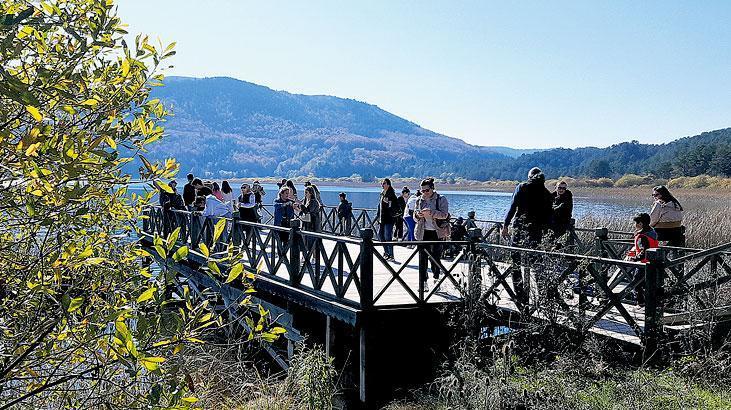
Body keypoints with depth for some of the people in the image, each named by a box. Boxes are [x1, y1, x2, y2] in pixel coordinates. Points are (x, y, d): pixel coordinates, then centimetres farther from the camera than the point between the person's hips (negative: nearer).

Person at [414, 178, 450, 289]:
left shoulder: (441, 199, 0)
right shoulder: (419, 200, 11)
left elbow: (444, 214, -12)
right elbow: (414, 216, 14)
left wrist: (431, 213, -26)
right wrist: (418, 215, -10)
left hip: (437, 233, -3)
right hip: (423, 233, 3)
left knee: (436, 257, 1)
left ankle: (436, 279, 17)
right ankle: (423, 282, -1)